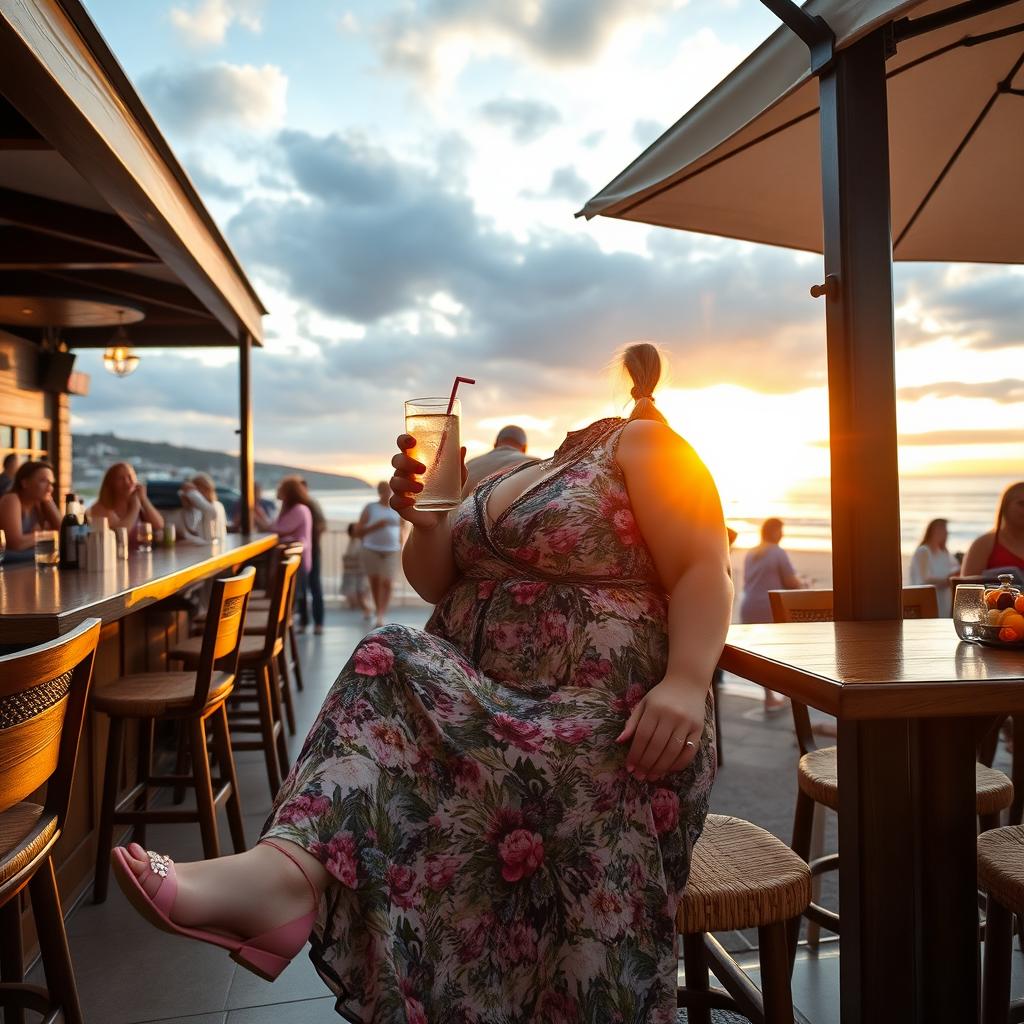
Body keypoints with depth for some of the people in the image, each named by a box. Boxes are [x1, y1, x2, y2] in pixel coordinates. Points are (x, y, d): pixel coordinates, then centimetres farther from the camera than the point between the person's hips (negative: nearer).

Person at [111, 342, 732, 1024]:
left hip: (601, 713, -5)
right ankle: (289, 869, -41)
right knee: (393, 667, -24)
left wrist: (687, 682, -25)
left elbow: (704, 572, -9)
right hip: (478, 697, 6)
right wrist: (423, 519, 0)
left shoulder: (643, 445, 2)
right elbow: (435, 584, 19)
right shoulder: (504, 478, 22)